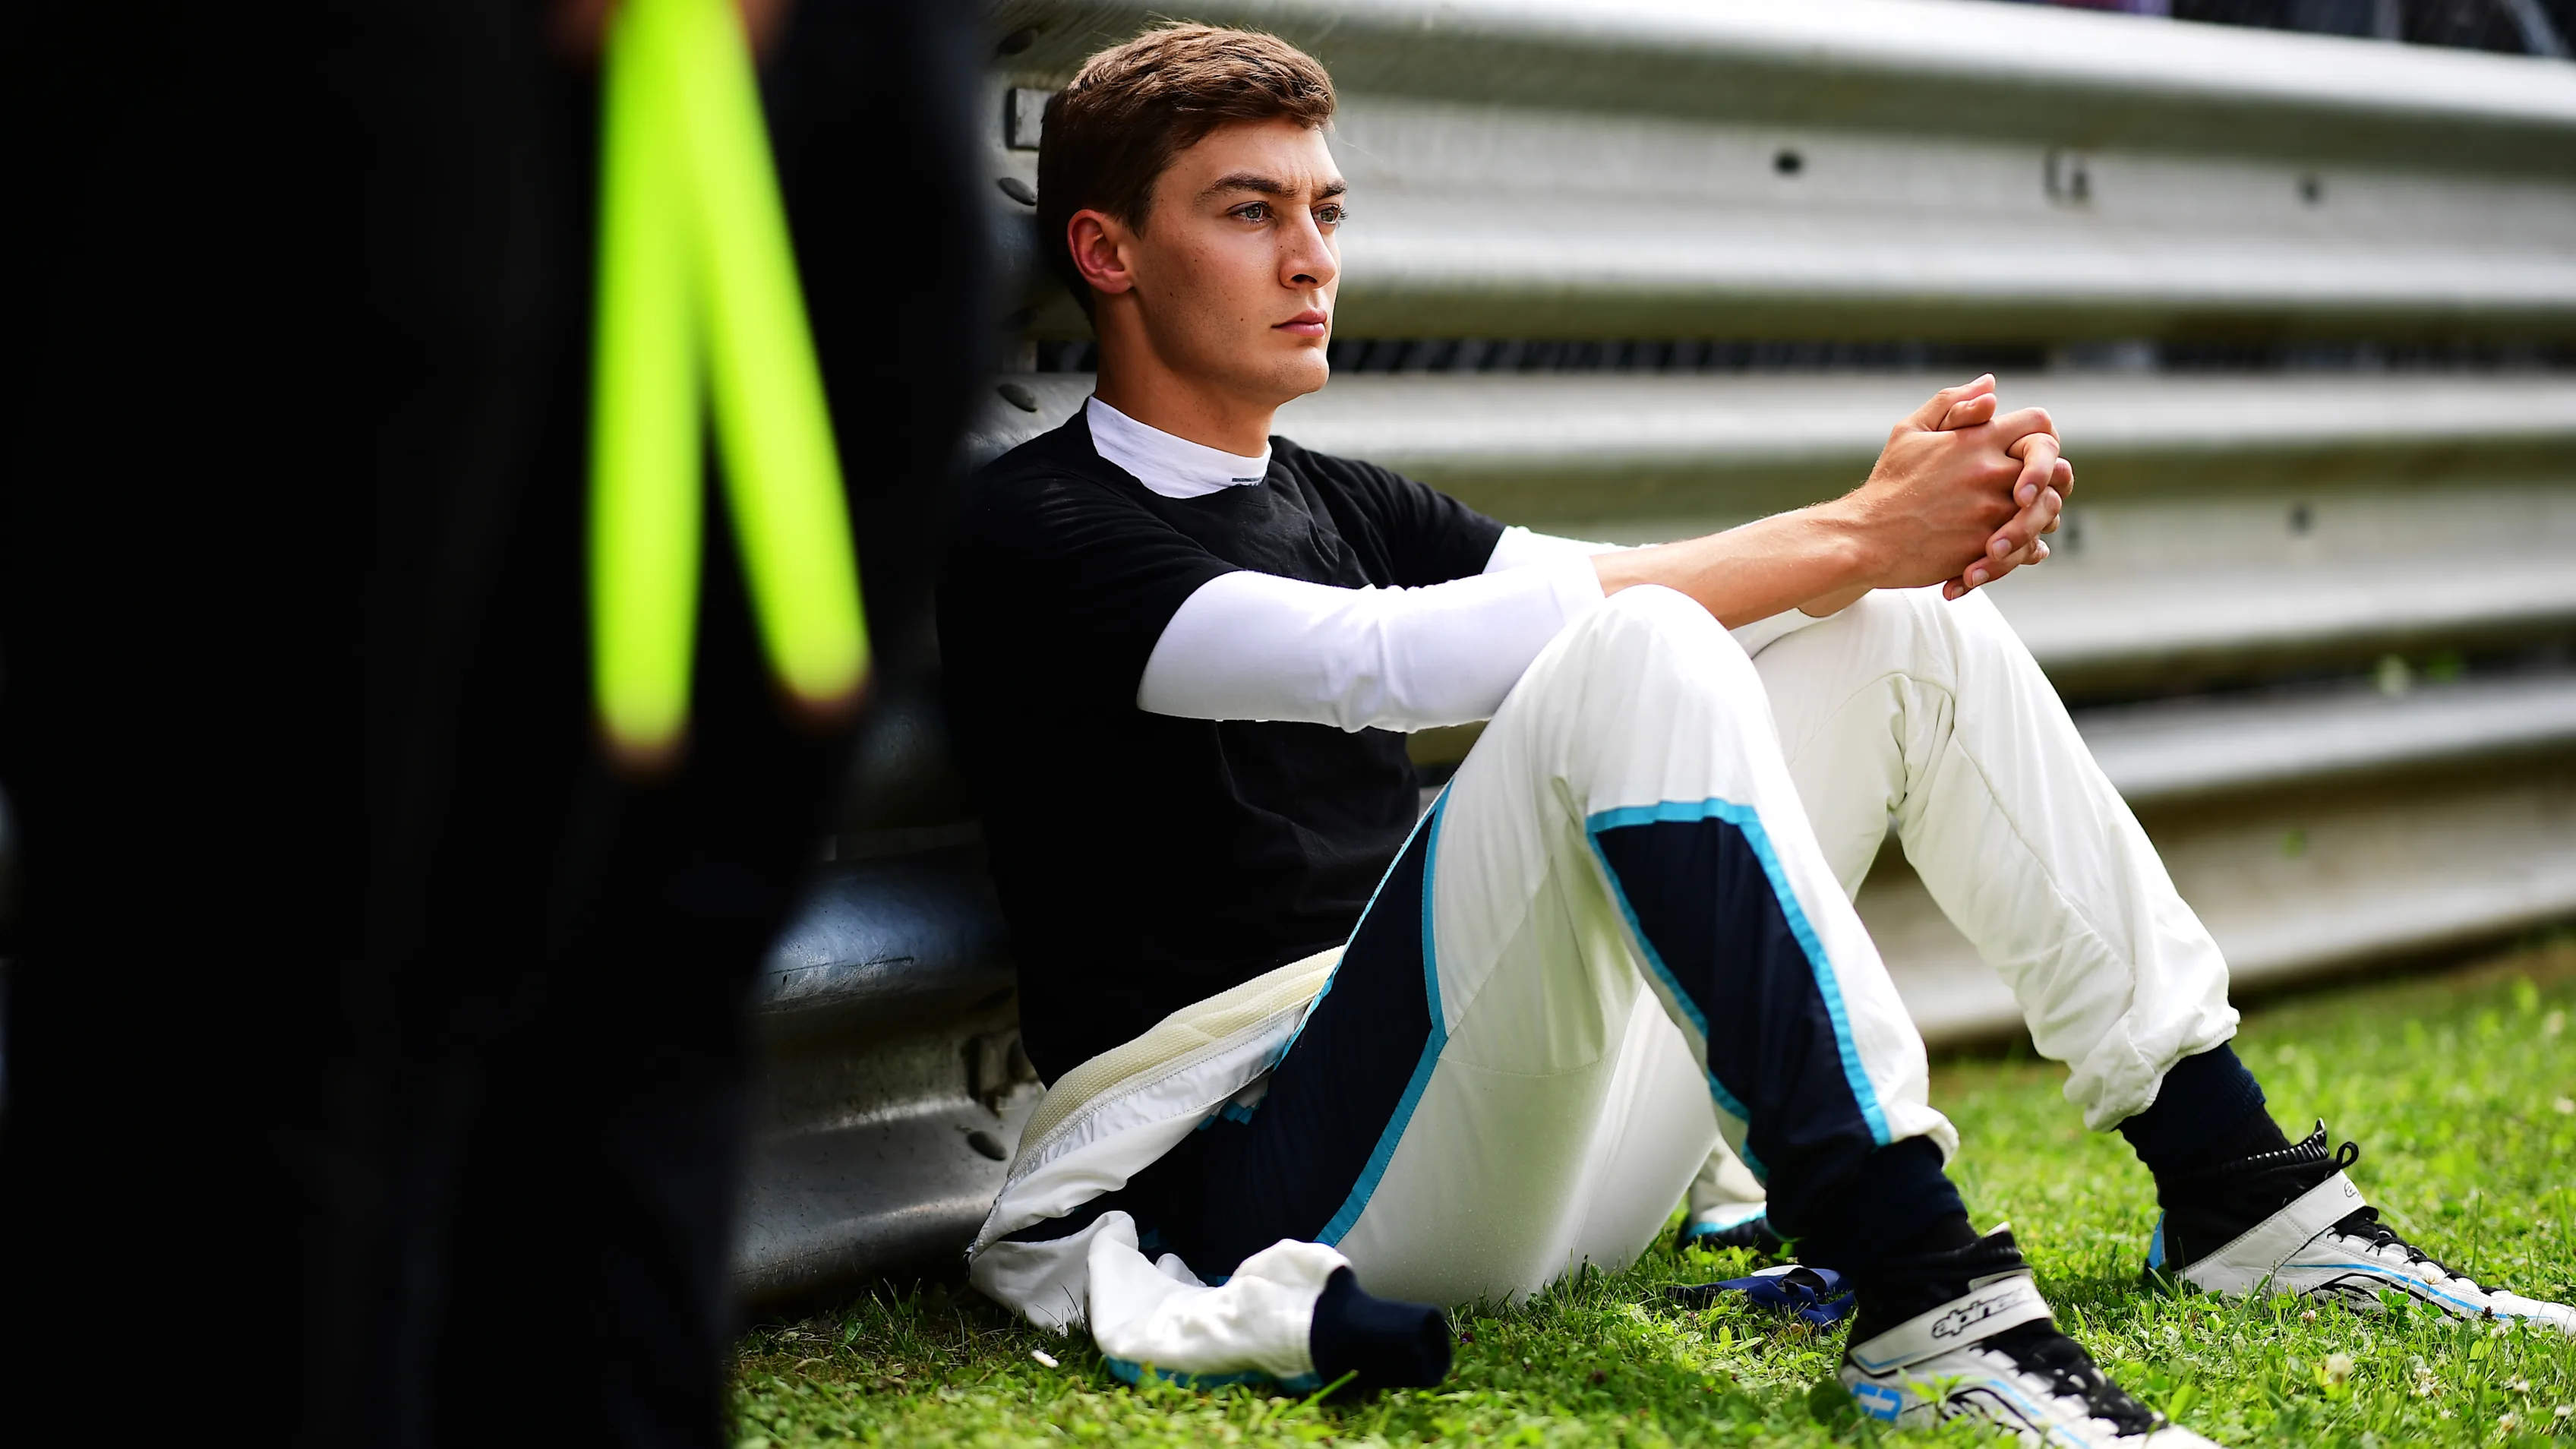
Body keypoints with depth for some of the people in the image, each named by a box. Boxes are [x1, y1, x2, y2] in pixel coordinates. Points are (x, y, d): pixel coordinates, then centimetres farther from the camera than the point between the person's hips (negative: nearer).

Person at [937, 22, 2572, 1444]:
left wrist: (1929, 531, -12)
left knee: (1915, 625, 5)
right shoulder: (1039, 532, -6)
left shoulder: (1335, 503, 20)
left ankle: (2241, 1190, 5)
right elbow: (1393, 662, -21)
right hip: (1261, 1162, -8)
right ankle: (1921, 1294, -38)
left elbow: (1695, 601, 11)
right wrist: (1845, 537, -20)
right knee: (1634, 654, -30)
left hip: (1534, 1136, 8)